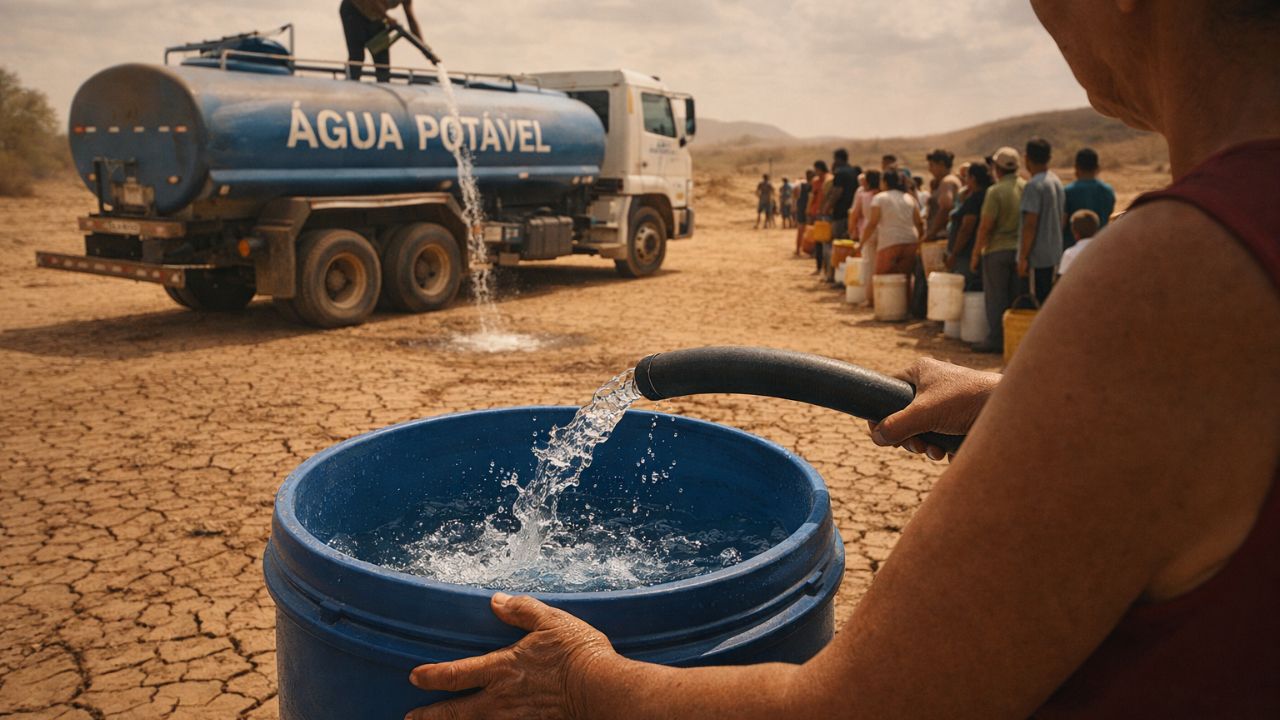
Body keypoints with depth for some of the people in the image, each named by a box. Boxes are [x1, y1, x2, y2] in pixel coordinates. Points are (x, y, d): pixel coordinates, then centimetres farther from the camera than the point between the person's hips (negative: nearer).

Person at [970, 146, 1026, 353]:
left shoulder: (995, 191, -13)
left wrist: (976, 253, -6)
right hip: (1020, 250, 5)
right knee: (1016, 296, 12)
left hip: (997, 250, -5)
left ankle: (996, 339, 5)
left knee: (996, 297, 2)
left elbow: (985, 226, -14)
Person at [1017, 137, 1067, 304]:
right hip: (1054, 256, 9)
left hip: (1036, 258, -8)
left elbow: (1030, 225, -20)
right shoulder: (1057, 182, 12)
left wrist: (1023, 257, -17)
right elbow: (1060, 220, 17)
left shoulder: (1033, 185, -16)